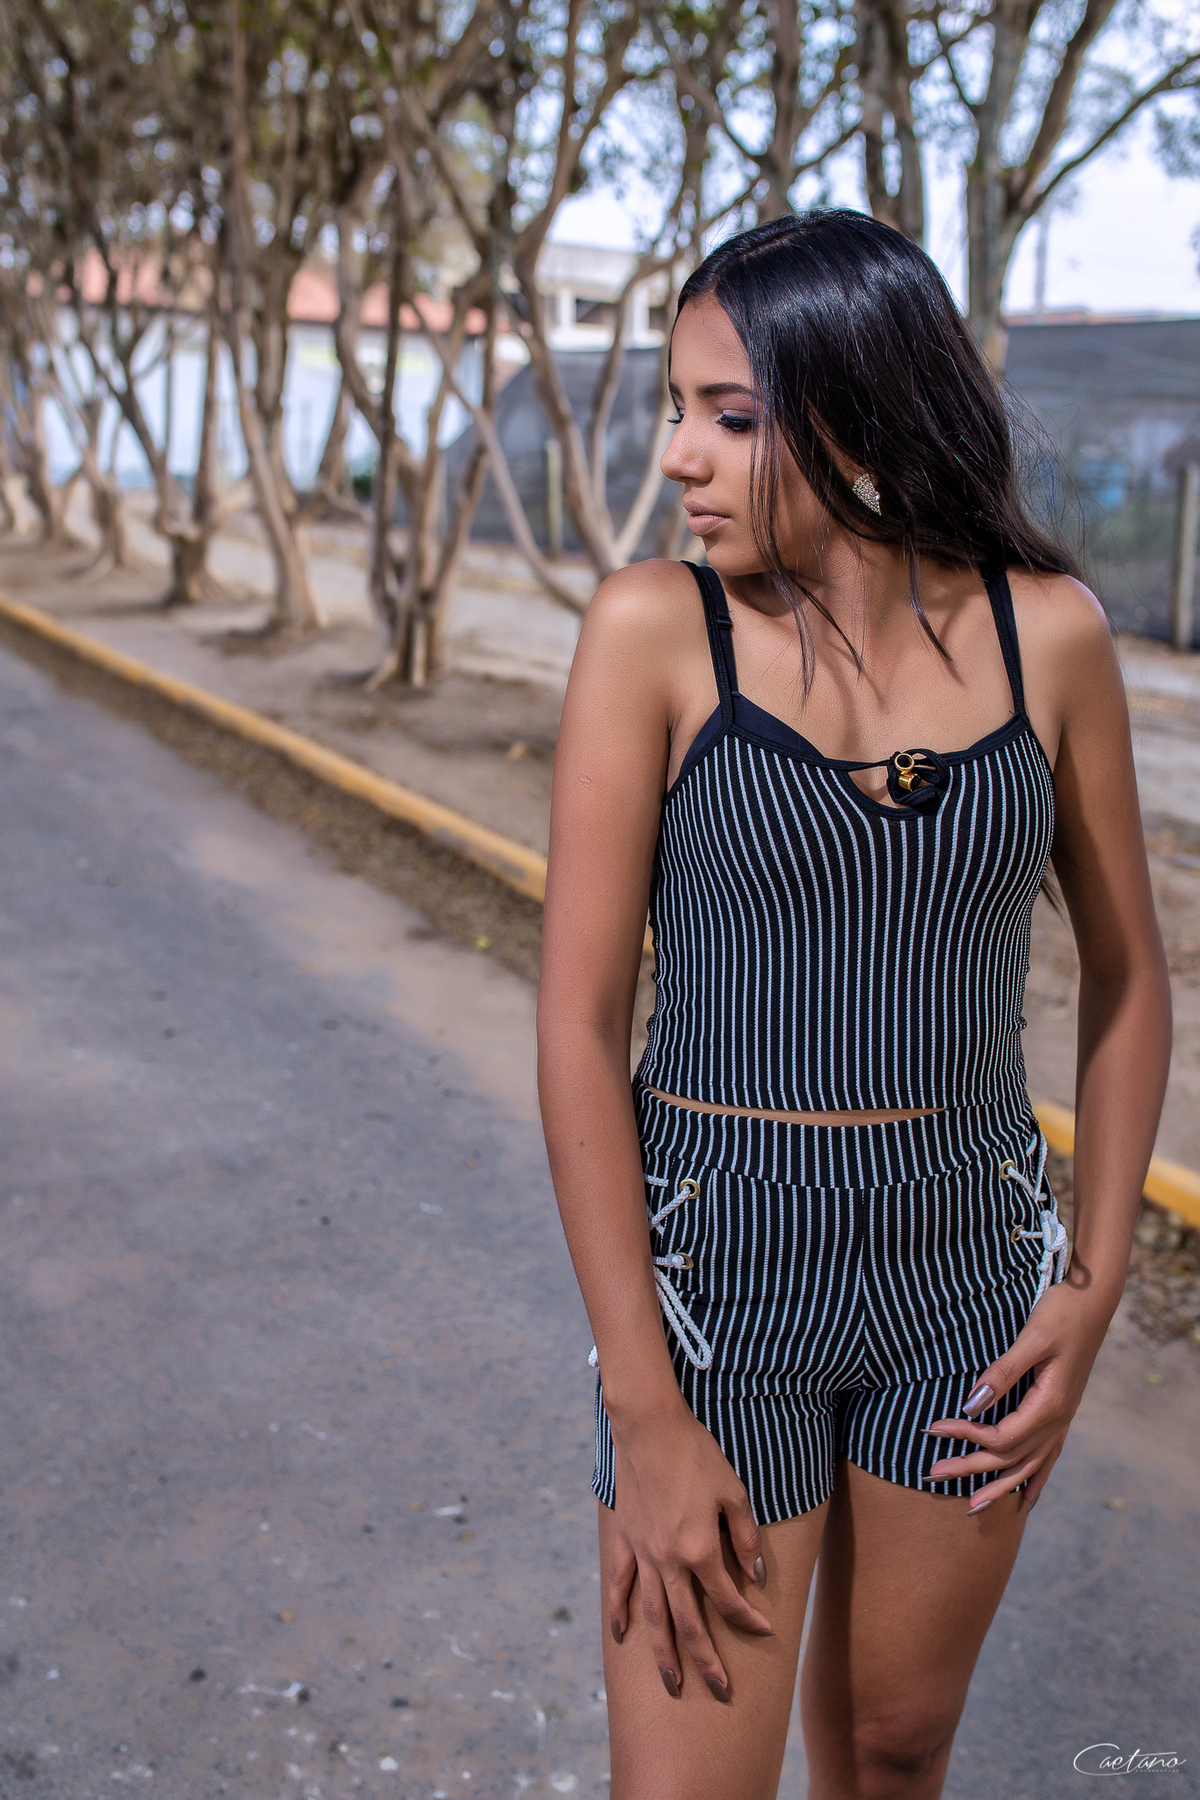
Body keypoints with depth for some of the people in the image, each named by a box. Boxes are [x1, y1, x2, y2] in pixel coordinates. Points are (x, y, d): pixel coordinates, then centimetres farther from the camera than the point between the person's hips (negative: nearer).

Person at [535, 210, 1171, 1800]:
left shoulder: (1047, 629, -4)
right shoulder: (655, 629, -11)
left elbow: (1127, 975, 7)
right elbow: (579, 1024, -12)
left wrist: (1096, 1281, 1)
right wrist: (644, 1412, -13)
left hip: (970, 1256, 3)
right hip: (717, 1256, -2)